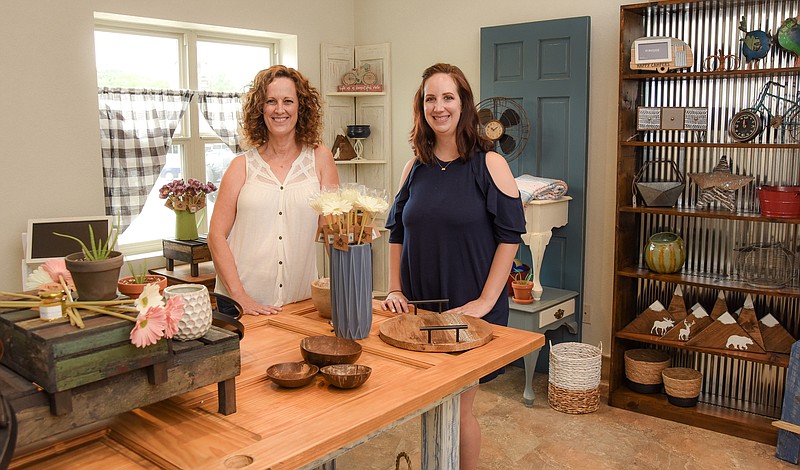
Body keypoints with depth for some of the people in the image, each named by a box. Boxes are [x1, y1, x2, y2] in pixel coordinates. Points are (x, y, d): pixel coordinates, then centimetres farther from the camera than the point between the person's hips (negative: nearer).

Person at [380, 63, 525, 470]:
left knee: (458, 408, 5)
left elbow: (509, 235, -9)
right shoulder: (415, 167, 6)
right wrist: (394, 290, 2)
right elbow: (396, 232, 11)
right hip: (418, 308, 4)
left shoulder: (489, 164, -7)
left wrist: (485, 301, -14)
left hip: (470, 310, -4)